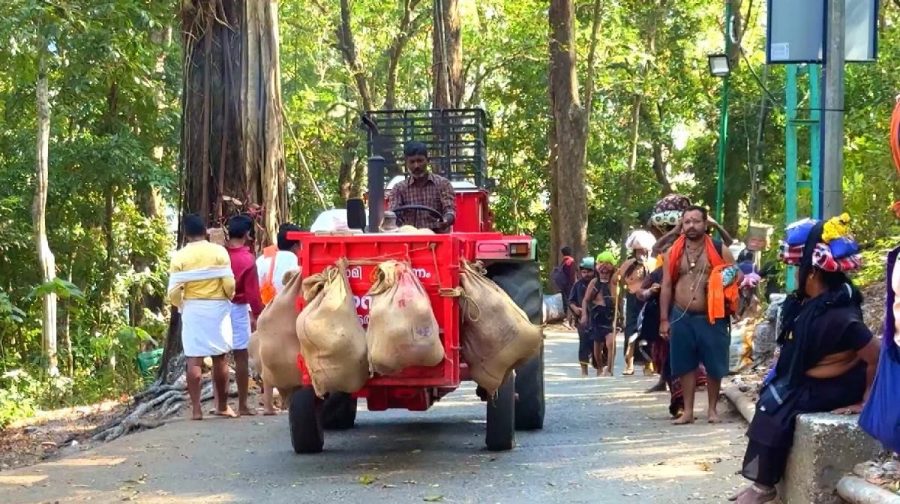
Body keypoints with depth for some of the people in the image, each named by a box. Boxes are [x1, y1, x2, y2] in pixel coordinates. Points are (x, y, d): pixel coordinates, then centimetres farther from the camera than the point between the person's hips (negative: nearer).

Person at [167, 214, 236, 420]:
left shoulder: (180, 256, -3)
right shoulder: (219, 251, -5)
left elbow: (174, 291, -7)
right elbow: (229, 284, -9)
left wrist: (180, 305, 13)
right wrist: (228, 298, 13)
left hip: (192, 309, 0)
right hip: (217, 308, 0)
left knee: (194, 358, 1)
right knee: (220, 357, 9)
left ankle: (196, 409, -3)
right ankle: (222, 406, 16)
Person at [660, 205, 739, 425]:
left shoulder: (720, 250, -1)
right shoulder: (673, 253, 5)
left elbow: (736, 277, 6)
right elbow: (666, 287, 7)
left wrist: (726, 296, -12)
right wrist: (664, 319, 3)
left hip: (712, 317, -2)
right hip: (682, 317, 2)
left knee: (714, 365, 4)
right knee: (686, 365, 7)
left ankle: (712, 408, 19)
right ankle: (688, 411, 14)